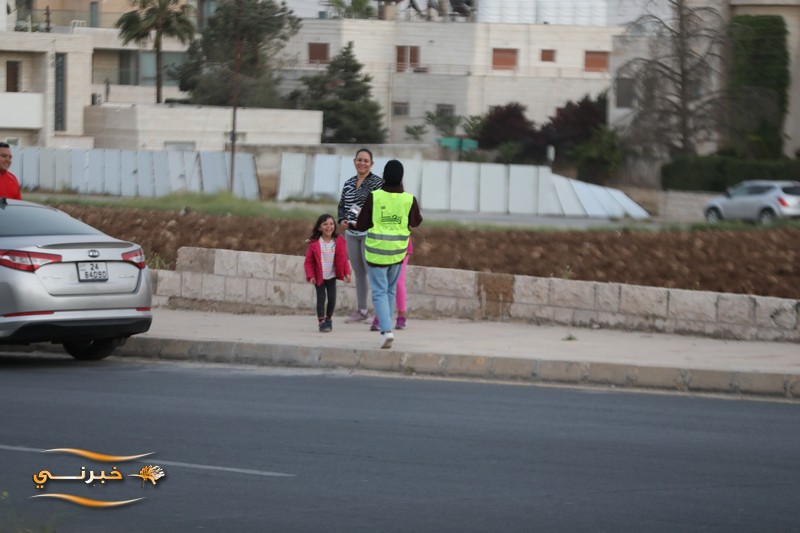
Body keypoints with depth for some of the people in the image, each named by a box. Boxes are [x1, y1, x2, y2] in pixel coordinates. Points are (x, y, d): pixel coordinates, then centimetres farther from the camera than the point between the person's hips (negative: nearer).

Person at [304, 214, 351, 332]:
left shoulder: (339, 242, -6)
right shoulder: (314, 243, -12)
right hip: (319, 277, -2)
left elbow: (343, 259, 0)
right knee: (321, 298, -6)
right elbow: (309, 261, -7)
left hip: (332, 275, 2)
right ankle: (321, 322, 2)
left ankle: (329, 319, 23)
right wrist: (310, 276, -14)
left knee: (332, 298, 1)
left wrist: (347, 273, -7)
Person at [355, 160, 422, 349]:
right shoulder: (409, 200, -7)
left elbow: (361, 226, -6)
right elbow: (416, 221, 13)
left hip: (376, 250, -3)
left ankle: (386, 330, -18)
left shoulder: (374, 197, -12)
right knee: (391, 290, 21)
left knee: (379, 292, -1)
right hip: (398, 251, 3)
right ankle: (385, 325, 29)